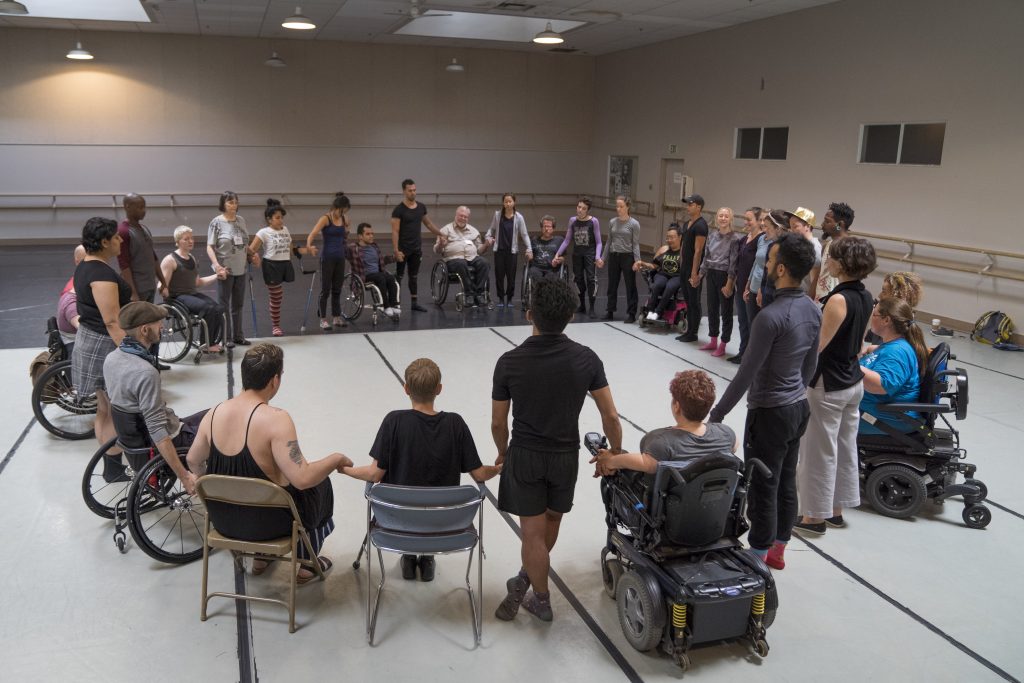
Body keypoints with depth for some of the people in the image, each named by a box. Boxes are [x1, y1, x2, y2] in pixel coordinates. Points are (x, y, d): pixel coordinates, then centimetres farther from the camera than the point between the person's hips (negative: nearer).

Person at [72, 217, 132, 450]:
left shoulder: (84, 267, 11)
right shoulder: (102, 273, -21)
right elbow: (112, 322, -25)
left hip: (88, 339, 10)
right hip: (104, 345, -10)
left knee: (103, 409, 17)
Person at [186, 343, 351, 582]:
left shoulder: (214, 413, -8)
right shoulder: (276, 419, -27)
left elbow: (193, 461, 8)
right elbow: (303, 479, -31)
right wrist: (336, 459, -14)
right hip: (267, 523, -5)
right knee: (320, 484, 22)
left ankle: (260, 557, 44)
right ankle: (308, 564, 35)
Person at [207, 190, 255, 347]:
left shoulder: (241, 220, 7)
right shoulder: (216, 223, -9)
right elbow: (209, 247, -11)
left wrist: (252, 255, 11)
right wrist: (217, 266, -21)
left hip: (240, 269, 6)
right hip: (225, 270, -6)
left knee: (238, 305, 14)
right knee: (224, 305, 4)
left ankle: (237, 335, 23)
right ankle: (226, 338, 11)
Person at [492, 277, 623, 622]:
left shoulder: (510, 362, -15)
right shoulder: (586, 359, -13)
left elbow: (498, 422, -6)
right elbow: (610, 417, -8)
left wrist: (503, 453, 13)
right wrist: (616, 453, 8)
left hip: (524, 454, -2)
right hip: (566, 455, 2)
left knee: (533, 532, 10)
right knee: (552, 520, 24)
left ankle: (542, 601, 23)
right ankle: (525, 579, 37)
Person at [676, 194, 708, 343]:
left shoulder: (700, 225, -15)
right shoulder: (686, 224, 13)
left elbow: (698, 251, -19)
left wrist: (694, 273, -21)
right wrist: (683, 267, 14)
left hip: (694, 269, -9)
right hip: (685, 267, 9)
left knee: (694, 301, 0)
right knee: (687, 300, 14)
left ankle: (693, 333, 8)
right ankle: (689, 330, 22)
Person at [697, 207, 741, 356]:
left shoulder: (734, 239, -11)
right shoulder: (712, 236, 7)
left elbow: (734, 263, -13)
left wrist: (729, 284, -16)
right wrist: (700, 274, 11)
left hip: (725, 276, -6)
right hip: (712, 275, 6)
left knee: (726, 312, 4)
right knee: (712, 309, 13)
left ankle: (722, 345, 12)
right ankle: (713, 341, 26)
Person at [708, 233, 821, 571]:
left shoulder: (771, 316, -25)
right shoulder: (813, 309, 2)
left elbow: (747, 373, -21)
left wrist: (717, 414, -11)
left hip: (770, 413, -8)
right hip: (799, 406, 9)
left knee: (763, 487, 4)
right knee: (786, 483, 18)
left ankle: (759, 556, 17)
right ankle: (778, 549, 32)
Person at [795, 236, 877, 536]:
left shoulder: (838, 299, -23)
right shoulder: (865, 296, 3)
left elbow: (817, 346, -21)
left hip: (828, 386, -8)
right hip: (853, 382, 9)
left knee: (819, 451, 4)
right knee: (845, 446, 16)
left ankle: (815, 516, 15)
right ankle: (835, 510, 29)